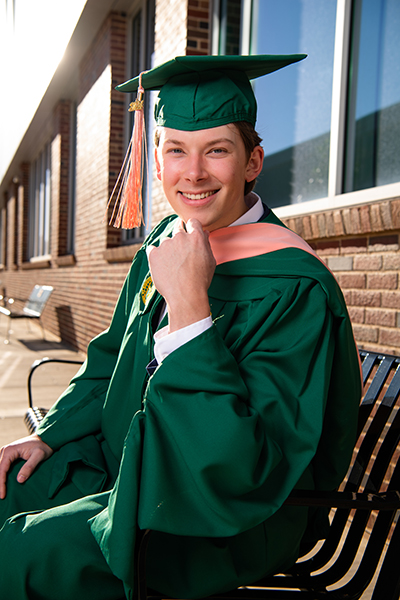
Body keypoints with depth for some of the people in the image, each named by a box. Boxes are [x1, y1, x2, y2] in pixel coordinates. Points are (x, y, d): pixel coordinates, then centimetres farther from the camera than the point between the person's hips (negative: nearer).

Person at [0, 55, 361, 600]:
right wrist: (52, 433, 1)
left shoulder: (295, 289, -24)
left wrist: (188, 308, -34)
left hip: (220, 524, -7)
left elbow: (246, 468, -29)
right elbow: (113, 357, 13)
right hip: (125, 462, 7)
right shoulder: (167, 241, 0)